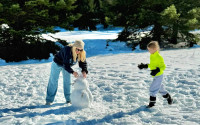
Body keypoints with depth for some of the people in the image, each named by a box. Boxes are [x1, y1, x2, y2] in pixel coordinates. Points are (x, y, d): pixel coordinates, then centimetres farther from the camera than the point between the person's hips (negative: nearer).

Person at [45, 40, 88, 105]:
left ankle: (68, 99, 19)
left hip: (67, 65, 5)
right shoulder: (67, 50, -39)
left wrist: (84, 71, -35)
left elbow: (83, 62, -16)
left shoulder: (81, 53, -22)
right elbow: (66, 64, -40)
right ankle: (49, 100, 3)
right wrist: (72, 72, -51)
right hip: (57, 64, -5)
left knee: (67, 81, 7)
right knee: (53, 81, -2)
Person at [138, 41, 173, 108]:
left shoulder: (159, 57, -21)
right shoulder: (151, 56, 6)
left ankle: (152, 102, 3)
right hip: (155, 76, 9)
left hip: (159, 75, -9)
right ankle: (168, 98, 38)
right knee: (160, 88, 21)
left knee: (153, 89, -8)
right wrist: (145, 66, 12)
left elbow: (163, 66, -20)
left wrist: (157, 70, -34)